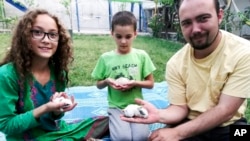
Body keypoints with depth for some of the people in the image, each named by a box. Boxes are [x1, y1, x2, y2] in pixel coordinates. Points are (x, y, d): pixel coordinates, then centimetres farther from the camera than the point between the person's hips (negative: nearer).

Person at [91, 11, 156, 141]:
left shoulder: (142, 55, -3)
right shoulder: (105, 58, -3)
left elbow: (150, 83, 3)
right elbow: (98, 84, 8)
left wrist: (135, 82, -16)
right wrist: (106, 81, -15)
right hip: (116, 106, 0)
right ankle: (115, 123, 7)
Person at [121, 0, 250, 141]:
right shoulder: (175, 63, -9)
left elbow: (225, 111, -19)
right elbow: (180, 107, -5)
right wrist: (159, 115, -27)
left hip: (228, 127, -1)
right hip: (189, 124, 2)